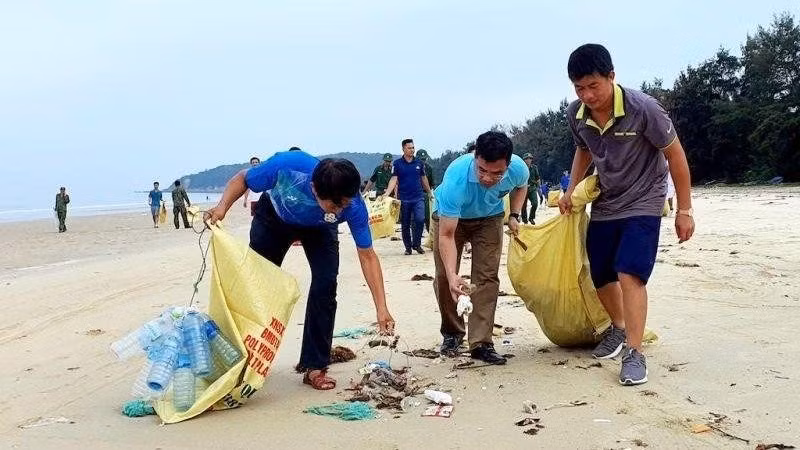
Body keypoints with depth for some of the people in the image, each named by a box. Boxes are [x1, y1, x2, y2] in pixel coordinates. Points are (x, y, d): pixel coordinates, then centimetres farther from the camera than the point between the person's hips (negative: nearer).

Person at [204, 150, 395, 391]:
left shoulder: (353, 206, -38)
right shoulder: (287, 165, -43)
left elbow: (367, 255, -25)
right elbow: (242, 179, -22)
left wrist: (381, 308, -29)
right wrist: (223, 206, -40)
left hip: (319, 228, 0)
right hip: (274, 216, 0)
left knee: (325, 286, -17)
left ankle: (315, 367, -6)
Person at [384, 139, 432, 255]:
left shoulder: (418, 163, 7)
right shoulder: (397, 163, 0)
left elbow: (423, 178, 18)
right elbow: (393, 179, -7)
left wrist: (429, 192, 22)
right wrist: (387, 193, -21)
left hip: (418, 197, 1)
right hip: (404, 199, -1)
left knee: (420, 219, -15)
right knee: (405, 224, 6)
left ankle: (417, 244, 1)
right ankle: (408, 247, 19)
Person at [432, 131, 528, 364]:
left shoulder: (518, 168, -31)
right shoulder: (456, 178, -44)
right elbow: (446, 235, -41)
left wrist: (514, 216, -13)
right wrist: (452, 275, -53)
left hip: (489, 218, 2)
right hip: (449, 216, -2)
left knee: (487, 277, -10)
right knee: (444, 277, -5)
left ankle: (481, 343, -7)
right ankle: (451, 333, 17)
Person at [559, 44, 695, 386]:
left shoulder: (642, 108, -26)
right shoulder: (576, 114, -11)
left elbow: (675, 154, -15)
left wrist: (684, 210, -12)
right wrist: (571, 190, 1)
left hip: (642, 203, -5)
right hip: (604, 204, 5)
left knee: (629, 274, -20)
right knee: (600, 277, 11)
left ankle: (634, 352, -12)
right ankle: (619, 328, 39)